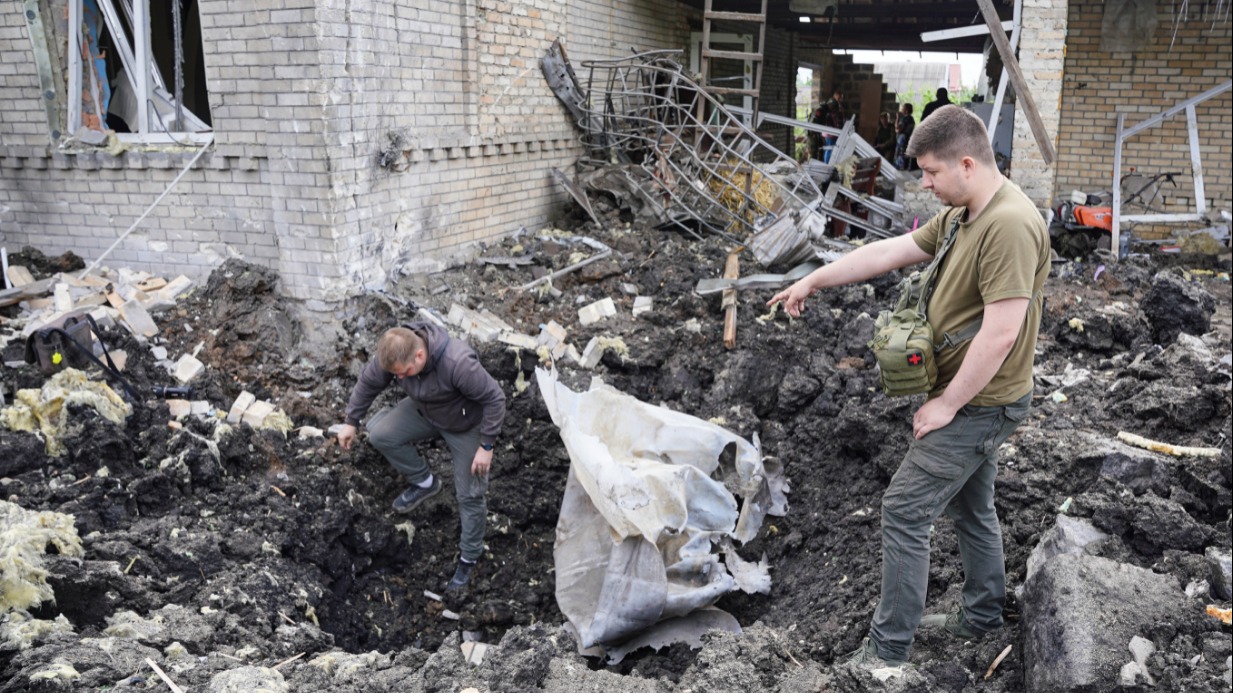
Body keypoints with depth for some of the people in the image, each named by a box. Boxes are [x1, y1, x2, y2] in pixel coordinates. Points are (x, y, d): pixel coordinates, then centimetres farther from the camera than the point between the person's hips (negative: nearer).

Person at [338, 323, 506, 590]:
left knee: (469, 494, -2)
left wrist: (486, 446, -25)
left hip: (464, 425, -5)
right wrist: (351, 422, 4)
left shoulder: (459, 363, -43)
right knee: (379, 433, -10)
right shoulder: (394, 354, -25)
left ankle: (469, 558, 20)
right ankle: (425, 483, 12)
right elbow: (368, 381, -4)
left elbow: (494, 399, -32)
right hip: (423, 412, 5)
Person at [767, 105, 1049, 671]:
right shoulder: (960, 216, 6)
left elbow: (1001, 334, -29)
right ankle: (981, 617, 41)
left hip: (977, 405, -10)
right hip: (970, 398, 10)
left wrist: (946, 404, -20)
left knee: (905, 510, -6)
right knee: (970, 507, 22)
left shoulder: (1009, 225, -26)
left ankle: (887, 650, 5)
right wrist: (813, 281, 15)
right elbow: (889, 252, 13)